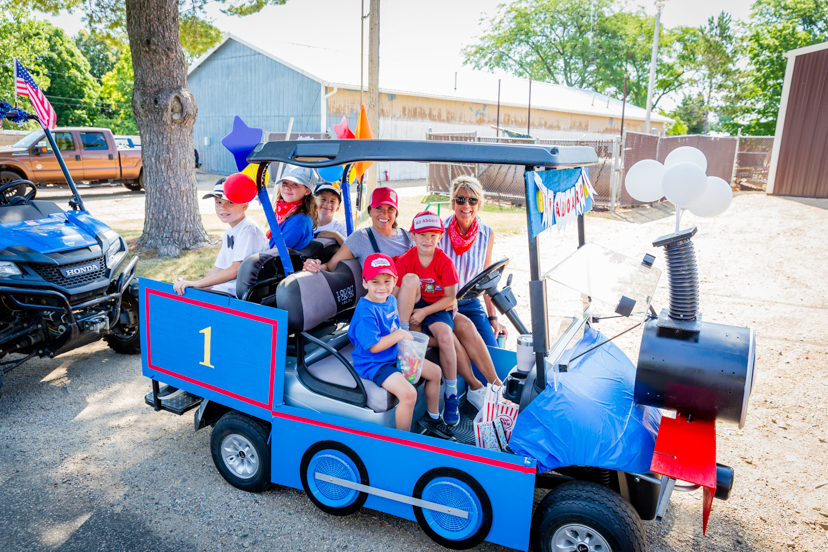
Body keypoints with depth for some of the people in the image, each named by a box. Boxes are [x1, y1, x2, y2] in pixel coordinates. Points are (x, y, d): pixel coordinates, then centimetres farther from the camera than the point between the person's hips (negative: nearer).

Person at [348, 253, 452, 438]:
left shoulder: (391, 300, 3)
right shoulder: (366, 312, -26)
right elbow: (373, 346, -27)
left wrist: (406, 339, 0)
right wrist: (400, 334, -20)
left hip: (395, 354, 10)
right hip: (374, 363, -10)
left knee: (434, 371, 14)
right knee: (408, 393, -28)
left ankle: (432, 417, 33)